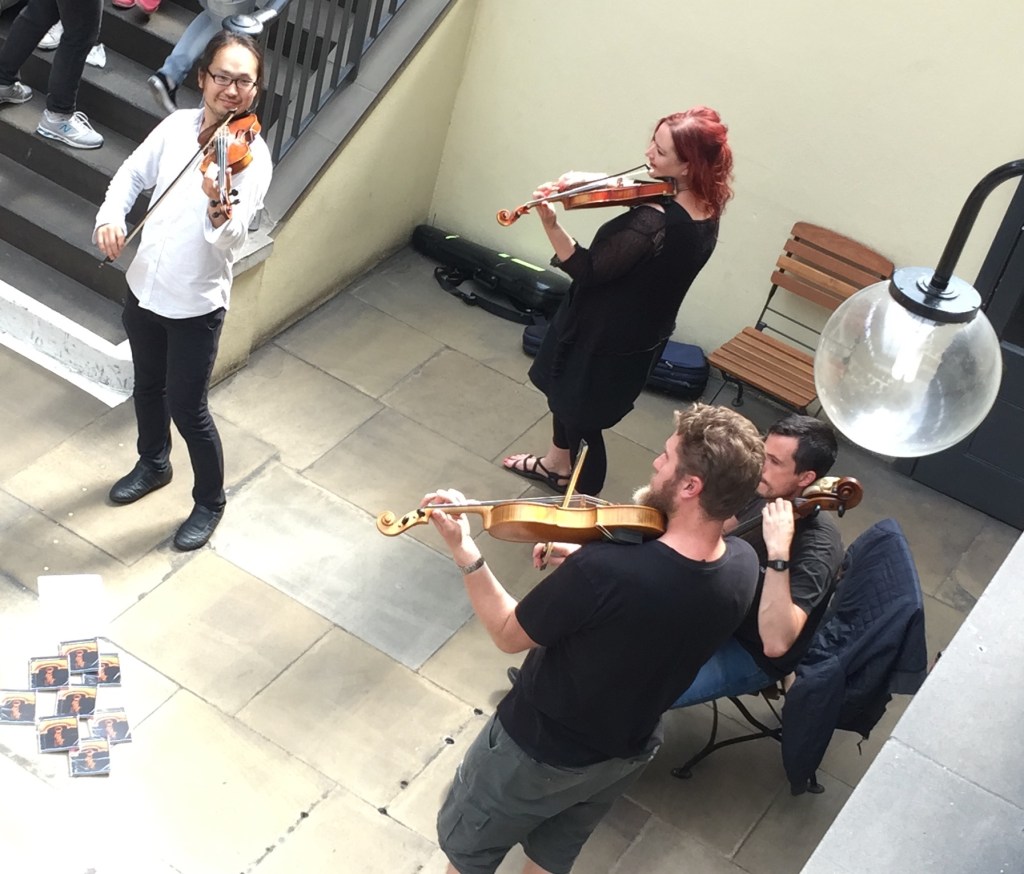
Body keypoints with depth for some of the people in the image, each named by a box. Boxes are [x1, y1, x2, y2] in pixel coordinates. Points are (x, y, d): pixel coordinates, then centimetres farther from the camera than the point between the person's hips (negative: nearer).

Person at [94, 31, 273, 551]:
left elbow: (232, 241, -31)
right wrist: (111, 217, -10)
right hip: (144, 285, 6)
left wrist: (219, 208, -53)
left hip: (196, 302, -6)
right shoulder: (176, 125, -4)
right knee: (147, 387, 24)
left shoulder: (251, 155, -20)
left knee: (187, 408, 4)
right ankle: (153, 465, 50)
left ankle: (210, 502, 27)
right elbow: (132, 174, 9)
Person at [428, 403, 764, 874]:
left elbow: (509, 634, -22)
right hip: (630, 752, 6)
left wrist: (463, 550, -16)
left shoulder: (604, 569, -39)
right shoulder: (743, 565, -20)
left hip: (541, 750, -5)